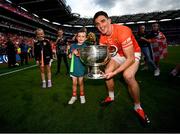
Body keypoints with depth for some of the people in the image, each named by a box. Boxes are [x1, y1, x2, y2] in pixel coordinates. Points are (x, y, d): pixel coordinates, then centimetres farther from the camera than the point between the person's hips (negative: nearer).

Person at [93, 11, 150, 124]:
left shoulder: (123, 31, -33)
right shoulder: (102, 37, -11)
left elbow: (130, 59, -33)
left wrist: (114, 72, -35)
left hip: (133, 53, -6)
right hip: (118, 54, 7)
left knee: (128, 76, -30)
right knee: (107, 72, -6)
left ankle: (138, 107, -7)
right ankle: (111, 97, 20)